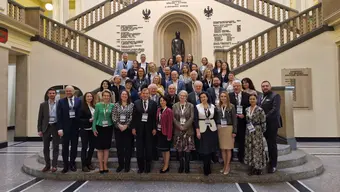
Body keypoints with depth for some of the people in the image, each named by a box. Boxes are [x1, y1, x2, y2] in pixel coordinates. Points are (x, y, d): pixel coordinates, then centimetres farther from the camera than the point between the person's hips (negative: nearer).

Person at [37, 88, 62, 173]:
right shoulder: (43, 105, 5)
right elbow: (40, 118, 6)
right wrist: (39, 130, 0)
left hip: (56, 127, -2)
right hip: (46, 127, 2)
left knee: (55, 147, 2)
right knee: (46, 147, 8)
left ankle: (54, 165, 10)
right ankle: (47, 165, 20)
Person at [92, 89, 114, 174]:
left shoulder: (112, 105, 2)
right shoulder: (98, 105, -1)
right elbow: (95, 117, 0)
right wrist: (94, 128, -5)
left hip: (109, 128, 1)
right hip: (99, 128, -1)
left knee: (106, 148, 7)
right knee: (100, 148, 4)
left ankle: (105, 165, 18)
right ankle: (101, 166, 13)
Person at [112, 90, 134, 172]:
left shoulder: (131, 105, 1)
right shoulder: (116, 105, 7)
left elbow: (132, 116, -6)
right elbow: (113, 116, 0)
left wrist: (126, 125, -14)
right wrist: (119, 125, -11)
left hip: (128, 128, -2)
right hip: (118, 128, 2)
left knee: (128, 146, 2)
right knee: (119, 147, 7)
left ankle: (127, 165, 14)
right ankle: (120, 165, 20)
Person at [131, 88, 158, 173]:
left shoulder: (153, 103, 1)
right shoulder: (136, 103, 3)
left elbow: (155, 117, 0)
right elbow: (134, 116, 2)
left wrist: (154, 128, -4)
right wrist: (133, 128, -3)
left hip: (149, 128, 0)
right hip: (139, 127, 1)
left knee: (149, 148, 6)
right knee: (139, 148, 6)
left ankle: (147, 167, 18)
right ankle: (140, 167, 18)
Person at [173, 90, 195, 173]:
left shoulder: (190, 106, 4)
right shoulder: (175, 106, 8)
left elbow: (192, 117, -4)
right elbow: (173, 117, 2)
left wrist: (185, 126, -11)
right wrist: (179, 126, -9)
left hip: (188, 130, -1)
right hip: (178, 130, 1)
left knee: (188, 149, -1)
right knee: (179, 149, 4)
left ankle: (187, 166, 10)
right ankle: (181, 166, 15)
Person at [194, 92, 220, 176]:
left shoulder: (213, 106, 4)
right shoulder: (197, 107, -3)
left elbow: (217, 117, 7)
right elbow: (196, 120, -4)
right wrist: (197, 131, -9)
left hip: (212, 129, 3)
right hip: (202, 130, -2)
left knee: (211, 148, 7)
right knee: (204, 149, 0)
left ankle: (207, 167, 24)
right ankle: (206, 169, 13)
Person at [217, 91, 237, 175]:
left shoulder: (231, 106, -2)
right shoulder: (218, 107, 5)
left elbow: (234, 119, -4)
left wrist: (234, 131, -9)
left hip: (229, 128, -3)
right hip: (220, 129, 3)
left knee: (228, 148, 3)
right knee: (222, 148, 7)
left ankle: (228, 166, 13)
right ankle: (225, 165, 19)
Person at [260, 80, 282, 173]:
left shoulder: (275, 96, -4)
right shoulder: (261, 97, 17)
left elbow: (275, 109, -15)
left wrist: (265, 117, -21)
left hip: (272, 124, -6)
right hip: (263, 124, 6)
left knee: (272, 144, -1)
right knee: (269, 143, 11)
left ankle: (273, 165, 8)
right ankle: (270, 162, 20)